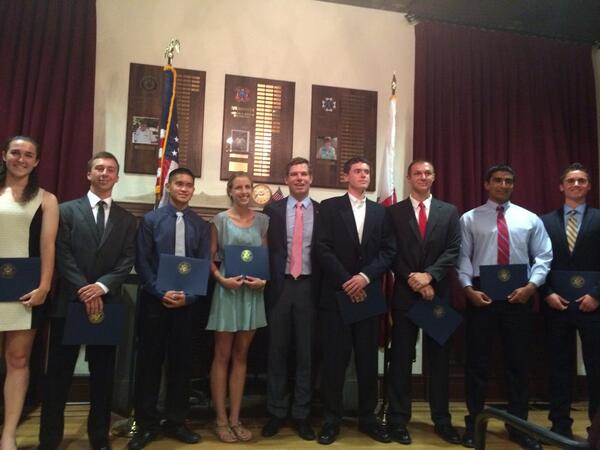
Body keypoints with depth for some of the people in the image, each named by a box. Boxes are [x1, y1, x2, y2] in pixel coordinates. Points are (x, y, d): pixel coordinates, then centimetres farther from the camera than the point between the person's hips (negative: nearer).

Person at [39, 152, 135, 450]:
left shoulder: (126, 219, 10)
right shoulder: (67, 210, 5)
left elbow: (127, 262, 1)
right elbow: (62, 256, -4)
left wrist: (102, 286, -15)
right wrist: (84, 290, -14)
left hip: (106, 303, 2)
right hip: (69, 302, -1)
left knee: (103, 375, 9)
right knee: (58, 373, 6)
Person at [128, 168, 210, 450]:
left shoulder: (201, 225, 5)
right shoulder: (150, 220, 1)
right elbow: (141, 262, -3)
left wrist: (188, 296, -11)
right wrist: (161, 293, -13)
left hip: (186, 301, 2)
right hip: (154, 300, -1)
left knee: (181, 362, 8)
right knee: (149, 361, 6)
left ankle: (175, 422, 23)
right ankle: (147, 423, 20)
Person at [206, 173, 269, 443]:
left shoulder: (262, 221, 5)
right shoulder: (221, 219, -2)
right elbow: (210, 257, -1)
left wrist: (264, 280, -8)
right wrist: (221, 279, -16)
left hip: (253, 292, 3)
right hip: (227, 290, -3)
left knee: (241, 356, 11)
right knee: (222, 356, 5)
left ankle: (235, 419, 21)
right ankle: (221, 420, 16)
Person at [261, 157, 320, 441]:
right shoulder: (272, 210, 5)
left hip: (309, 287, 0)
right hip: (280, 286, 0)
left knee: (306, 353, 8)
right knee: (277, 352, 9)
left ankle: (301, 415, 21)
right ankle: (276, 412, 22)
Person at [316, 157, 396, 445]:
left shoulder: (380, 211, 13)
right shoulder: (330, 207, 3)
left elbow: (389, 251, 4)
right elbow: (323, 248, -6)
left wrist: (365, 276, -11)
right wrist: (345, 282, -13)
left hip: (369, 293, 3)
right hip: (336, 292, -3)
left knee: (368, 358, 8)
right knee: (334, 358, 2)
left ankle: (368, 417, 22)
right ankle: (331, 419, 14)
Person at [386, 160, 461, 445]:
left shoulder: (449, 212, 8)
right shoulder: (394, 212, 4)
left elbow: (453, 250, -1)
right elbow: (392, 253, -2)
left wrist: (429, 275, -15)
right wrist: (413, 280, -12)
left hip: (439, 293, 2)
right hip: (404, 293, -1)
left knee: (439, 359, 9)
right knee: (401, 358, 4)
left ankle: (442, 420, 22)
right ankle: (398, 420, 14)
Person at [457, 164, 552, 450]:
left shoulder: (530, 219, 7)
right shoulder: (469, 219, 4)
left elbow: (543, 256, 4)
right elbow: (463, 257, -1)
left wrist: (532, 285, -11)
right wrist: (468, 288, -13)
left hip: (519, 296, 2)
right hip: (480, 294, -1)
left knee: (518, 361, 10)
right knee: (477, 360, 6)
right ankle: (474, 423, 20)